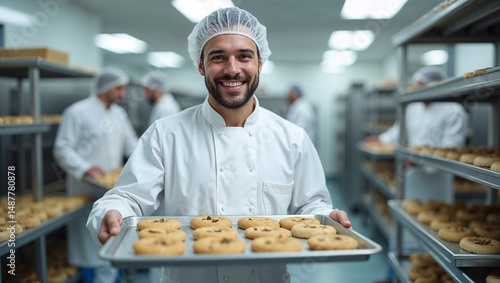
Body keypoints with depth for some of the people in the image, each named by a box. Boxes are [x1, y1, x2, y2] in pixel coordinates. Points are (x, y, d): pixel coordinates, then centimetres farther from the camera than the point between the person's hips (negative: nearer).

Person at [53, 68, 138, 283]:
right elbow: (63, 150, -12)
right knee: (92, 242, -1)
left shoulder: (119, 114, 12)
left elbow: (130, 143, 16)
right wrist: (85, 169, -25)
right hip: (88, 190, -7)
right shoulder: (77, 112, -10)